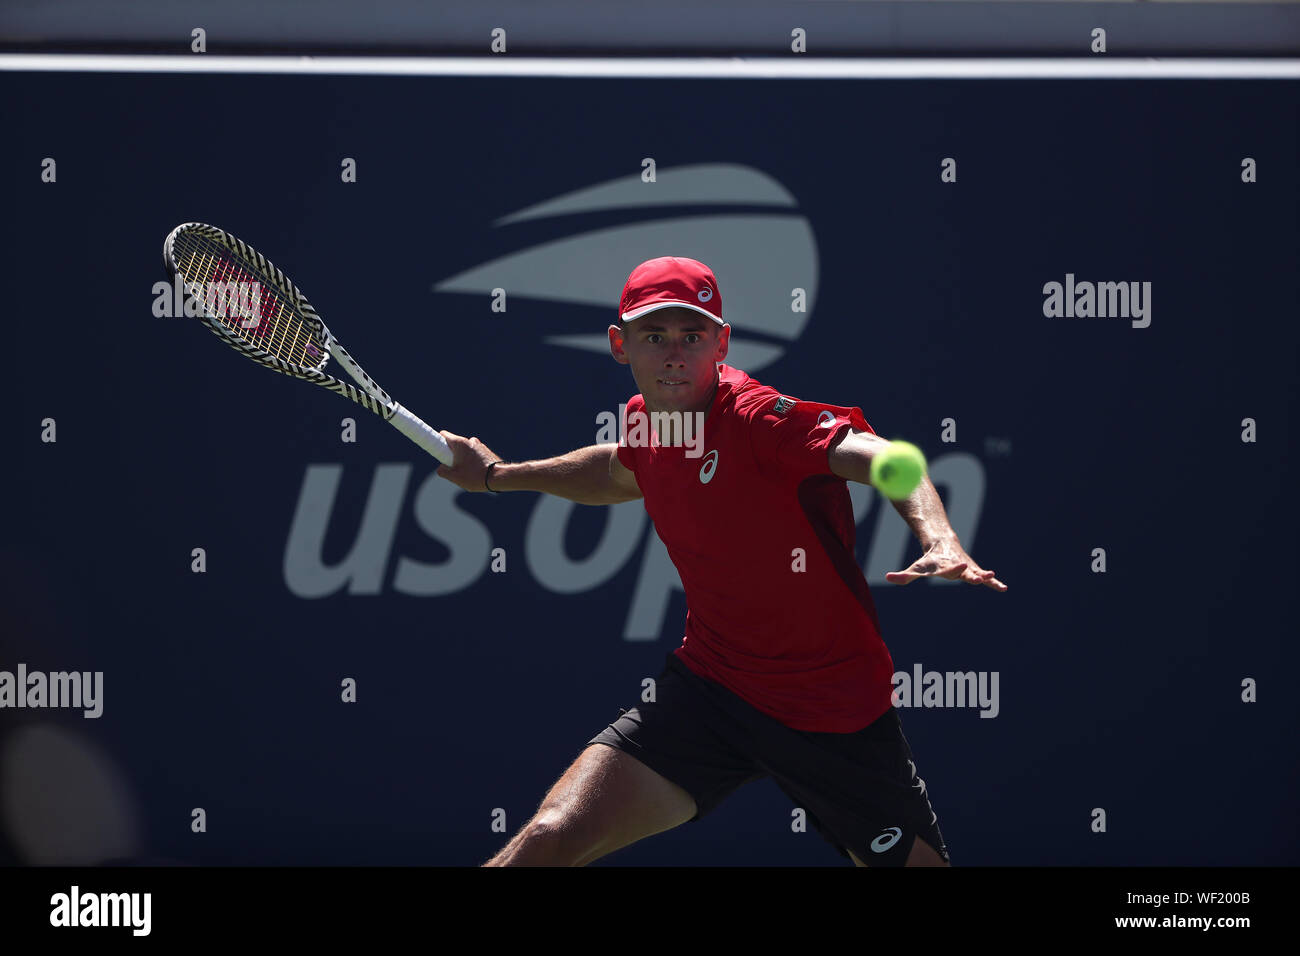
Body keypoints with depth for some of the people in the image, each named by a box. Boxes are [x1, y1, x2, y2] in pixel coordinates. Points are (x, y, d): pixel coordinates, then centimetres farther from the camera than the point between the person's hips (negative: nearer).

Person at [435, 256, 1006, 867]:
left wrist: (940, 541, -58)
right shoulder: (645, 422, 1)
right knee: (550, 839, -14)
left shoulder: (758, 418, -22)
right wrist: (497, 475, 28)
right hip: (707, 684, 4)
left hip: (834, 711, -4)